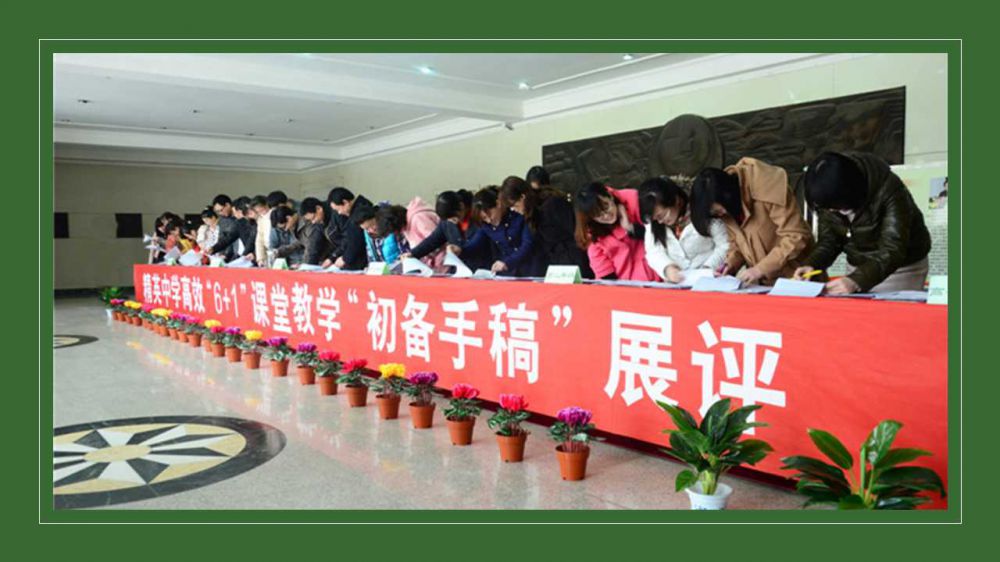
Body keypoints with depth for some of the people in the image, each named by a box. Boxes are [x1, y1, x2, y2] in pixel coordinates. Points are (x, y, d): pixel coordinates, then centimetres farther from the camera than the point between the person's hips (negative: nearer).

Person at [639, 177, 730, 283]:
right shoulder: (652, 221, 2)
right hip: (676, 283, 4)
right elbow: (654, 252, -2)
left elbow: (725, 245, -5)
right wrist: (667, 268, -22)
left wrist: (708, 269, -17)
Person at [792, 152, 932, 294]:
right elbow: (828, 240, -6)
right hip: (858, 269, 4)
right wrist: (811, 265, -26)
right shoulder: (828, 197, -15)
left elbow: (892, 251, -34)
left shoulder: (888, 190, -29)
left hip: (901, 268, -4)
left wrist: (856, 281, -49)